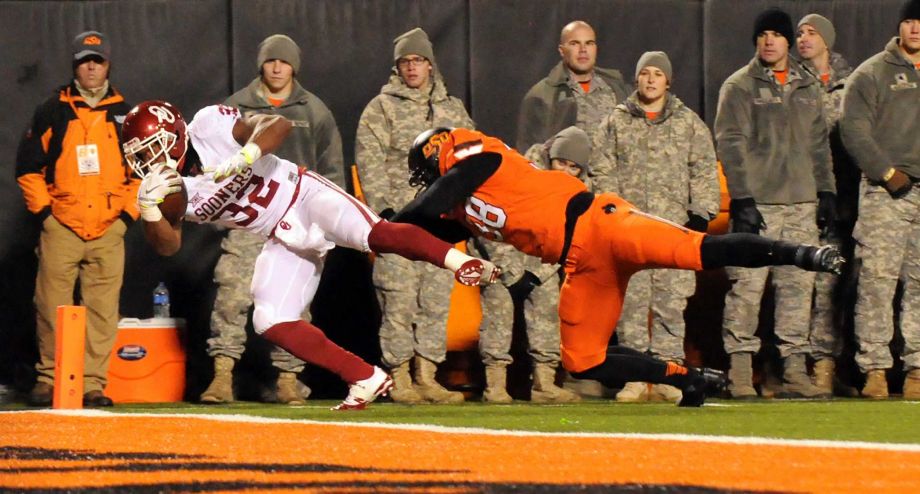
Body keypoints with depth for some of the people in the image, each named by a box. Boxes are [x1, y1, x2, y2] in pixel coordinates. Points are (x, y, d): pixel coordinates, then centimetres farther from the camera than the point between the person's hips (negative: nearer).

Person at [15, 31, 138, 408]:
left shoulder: (125, 115, 13)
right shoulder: (52, 112, 8)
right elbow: (28, 164, 9)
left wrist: (128, 213, 7)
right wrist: (42, 209, 0)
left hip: (109, 229, 1)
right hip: (61, 227, -1)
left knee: (102, 309, -3)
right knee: (52, 305, -8)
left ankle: (93, 383, 0)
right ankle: (48, 379, -2)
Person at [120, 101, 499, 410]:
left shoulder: (210, 126, -16)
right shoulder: (169, 188, -1)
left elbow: (279, 125, -22)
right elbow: (167, 245, -8)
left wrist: (245, 156, -39)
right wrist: (148, 207, -25)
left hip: (303, 197, -6)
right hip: (283, 240, 6)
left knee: (376, 234, -34)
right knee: (270, 323, -10)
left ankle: (456, 260, -25)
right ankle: (365, 379, -3)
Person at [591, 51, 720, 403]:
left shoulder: (689, 122, 12)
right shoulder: (616, 123, 12)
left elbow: (704, 172, 9)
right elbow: (603, 172, 8)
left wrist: (700, 216, -1)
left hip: (675, 226, 0)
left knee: (671, 301, -4)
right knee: (631, 301, -4)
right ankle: (635, 378, -2)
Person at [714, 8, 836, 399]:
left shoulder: (808, 87, 17)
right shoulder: (739, 87, 1)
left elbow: (819, 143, 21)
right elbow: (730, 143, -5)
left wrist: (826, 191, 13)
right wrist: (742, 198, -13)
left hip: (801, 205, 5)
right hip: (757, 203, -5)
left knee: (799, 286, 3)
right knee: (747, 285, -9)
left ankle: (794, 370, 6)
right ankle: (740, 369, -5)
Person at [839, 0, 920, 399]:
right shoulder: (872, 74, 5)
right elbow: (853, 129, -2)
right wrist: (887, 171, -10)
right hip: (885, 194, -3)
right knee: (876, 280, -9)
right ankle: (874, 368, -7)